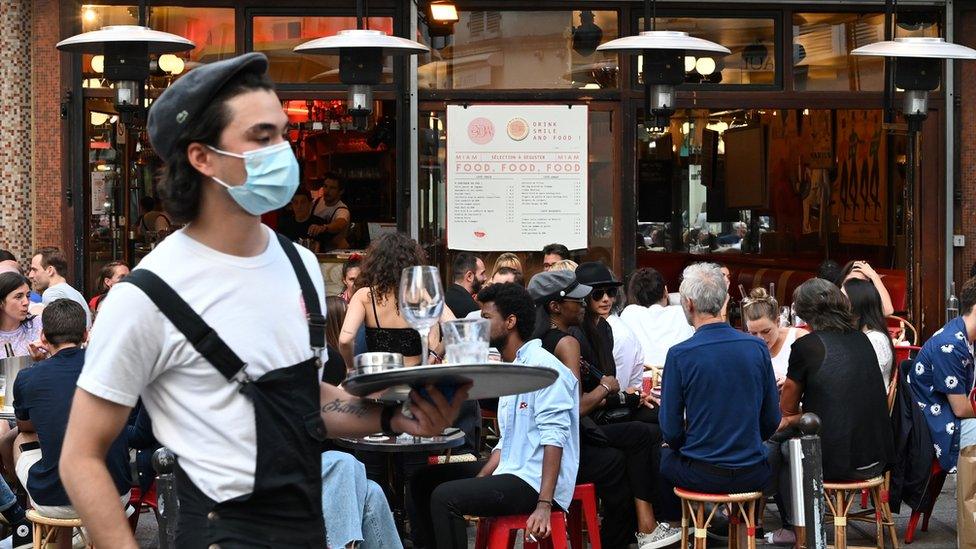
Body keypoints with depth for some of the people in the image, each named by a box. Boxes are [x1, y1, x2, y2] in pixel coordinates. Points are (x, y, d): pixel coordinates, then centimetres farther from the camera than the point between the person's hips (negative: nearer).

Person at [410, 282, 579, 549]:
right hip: (511, 471, 10)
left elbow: (554, 437, -22)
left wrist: (544, 506, -28)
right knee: (425, 480, 11)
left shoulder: (543, 367, -14)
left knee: (445, 496, -24)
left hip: (534, 482, -10)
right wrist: (477, 484, 5)